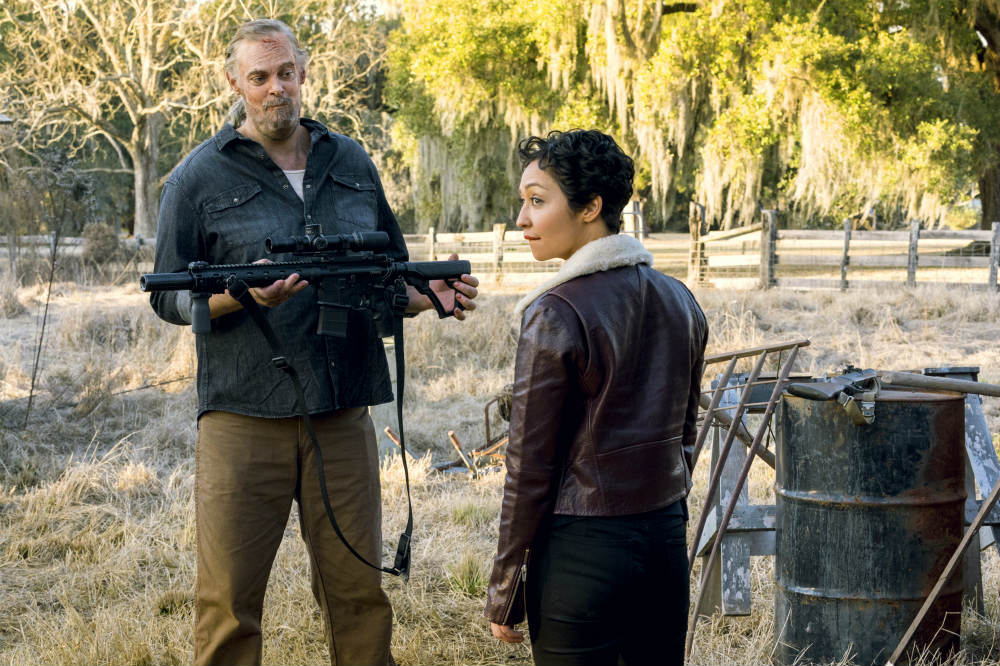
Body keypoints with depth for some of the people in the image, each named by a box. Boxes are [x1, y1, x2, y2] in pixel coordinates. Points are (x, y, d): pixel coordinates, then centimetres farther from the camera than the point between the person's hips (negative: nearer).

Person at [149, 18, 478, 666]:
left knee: (360, 591, 7)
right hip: (243, 418, -3)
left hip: (343, 415, 3)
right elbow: (167, 296, 1)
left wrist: (432, 295, -1)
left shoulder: (353, 165, 15)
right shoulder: (200, 177, 2)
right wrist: (245, 295, -17)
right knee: (229, 599, -1)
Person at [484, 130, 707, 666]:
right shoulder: (679, 301, 5)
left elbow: (530, 465, -12)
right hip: (667, 540, 6)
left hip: (582, 549, -6)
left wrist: (503, 593, -5)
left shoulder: (554, 316, -15)